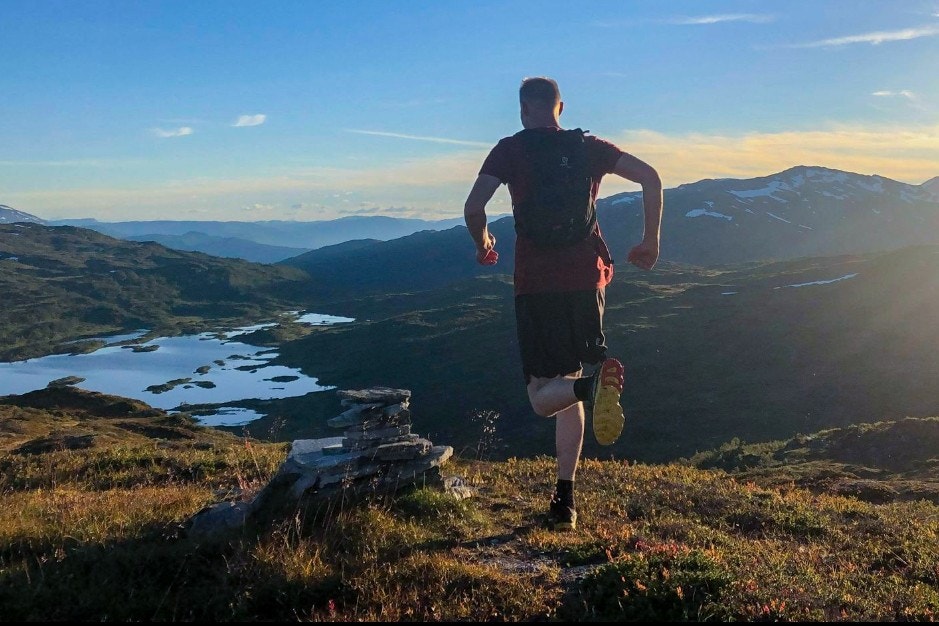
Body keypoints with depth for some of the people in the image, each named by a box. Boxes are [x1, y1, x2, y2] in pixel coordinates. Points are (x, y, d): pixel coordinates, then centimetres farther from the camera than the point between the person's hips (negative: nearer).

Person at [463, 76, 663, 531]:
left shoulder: (510, 149, 3)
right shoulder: (588, 146, 11)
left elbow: (473, 208, -9)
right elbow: (650, 177, 1)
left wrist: (483, 244, 12)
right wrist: (651, 242, 10)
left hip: (535, 283, -3)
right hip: (586, 276, 3)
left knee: (544, 397, 2)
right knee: (569, 389, 15)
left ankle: (595, 379, -32)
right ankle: (564, 501, 11)